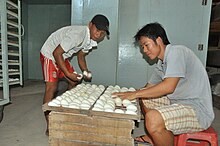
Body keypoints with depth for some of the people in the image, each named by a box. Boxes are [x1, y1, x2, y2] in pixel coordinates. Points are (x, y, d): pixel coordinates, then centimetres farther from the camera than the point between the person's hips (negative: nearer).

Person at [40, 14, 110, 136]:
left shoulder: (91, 40, -5)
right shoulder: (77, 35, -34)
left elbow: (81, 56, 5)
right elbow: (56, 53, -31)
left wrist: (85, 71, -12)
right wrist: (68, 73, -29)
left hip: (63, 57, 9)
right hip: (50, 54, -9)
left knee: (74, 82, 10)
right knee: (51, 87, -16)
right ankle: (49, 127, -8)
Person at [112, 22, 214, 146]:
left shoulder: (176, 51, -16)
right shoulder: (161, 64, 11)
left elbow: (168, 86, -27)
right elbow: (150, 87, 18)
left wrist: (135, 94, -20)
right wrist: (128, 95, 5)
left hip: (198, 109, -10)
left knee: (153, 118, -32)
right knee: (144, 98, 15)